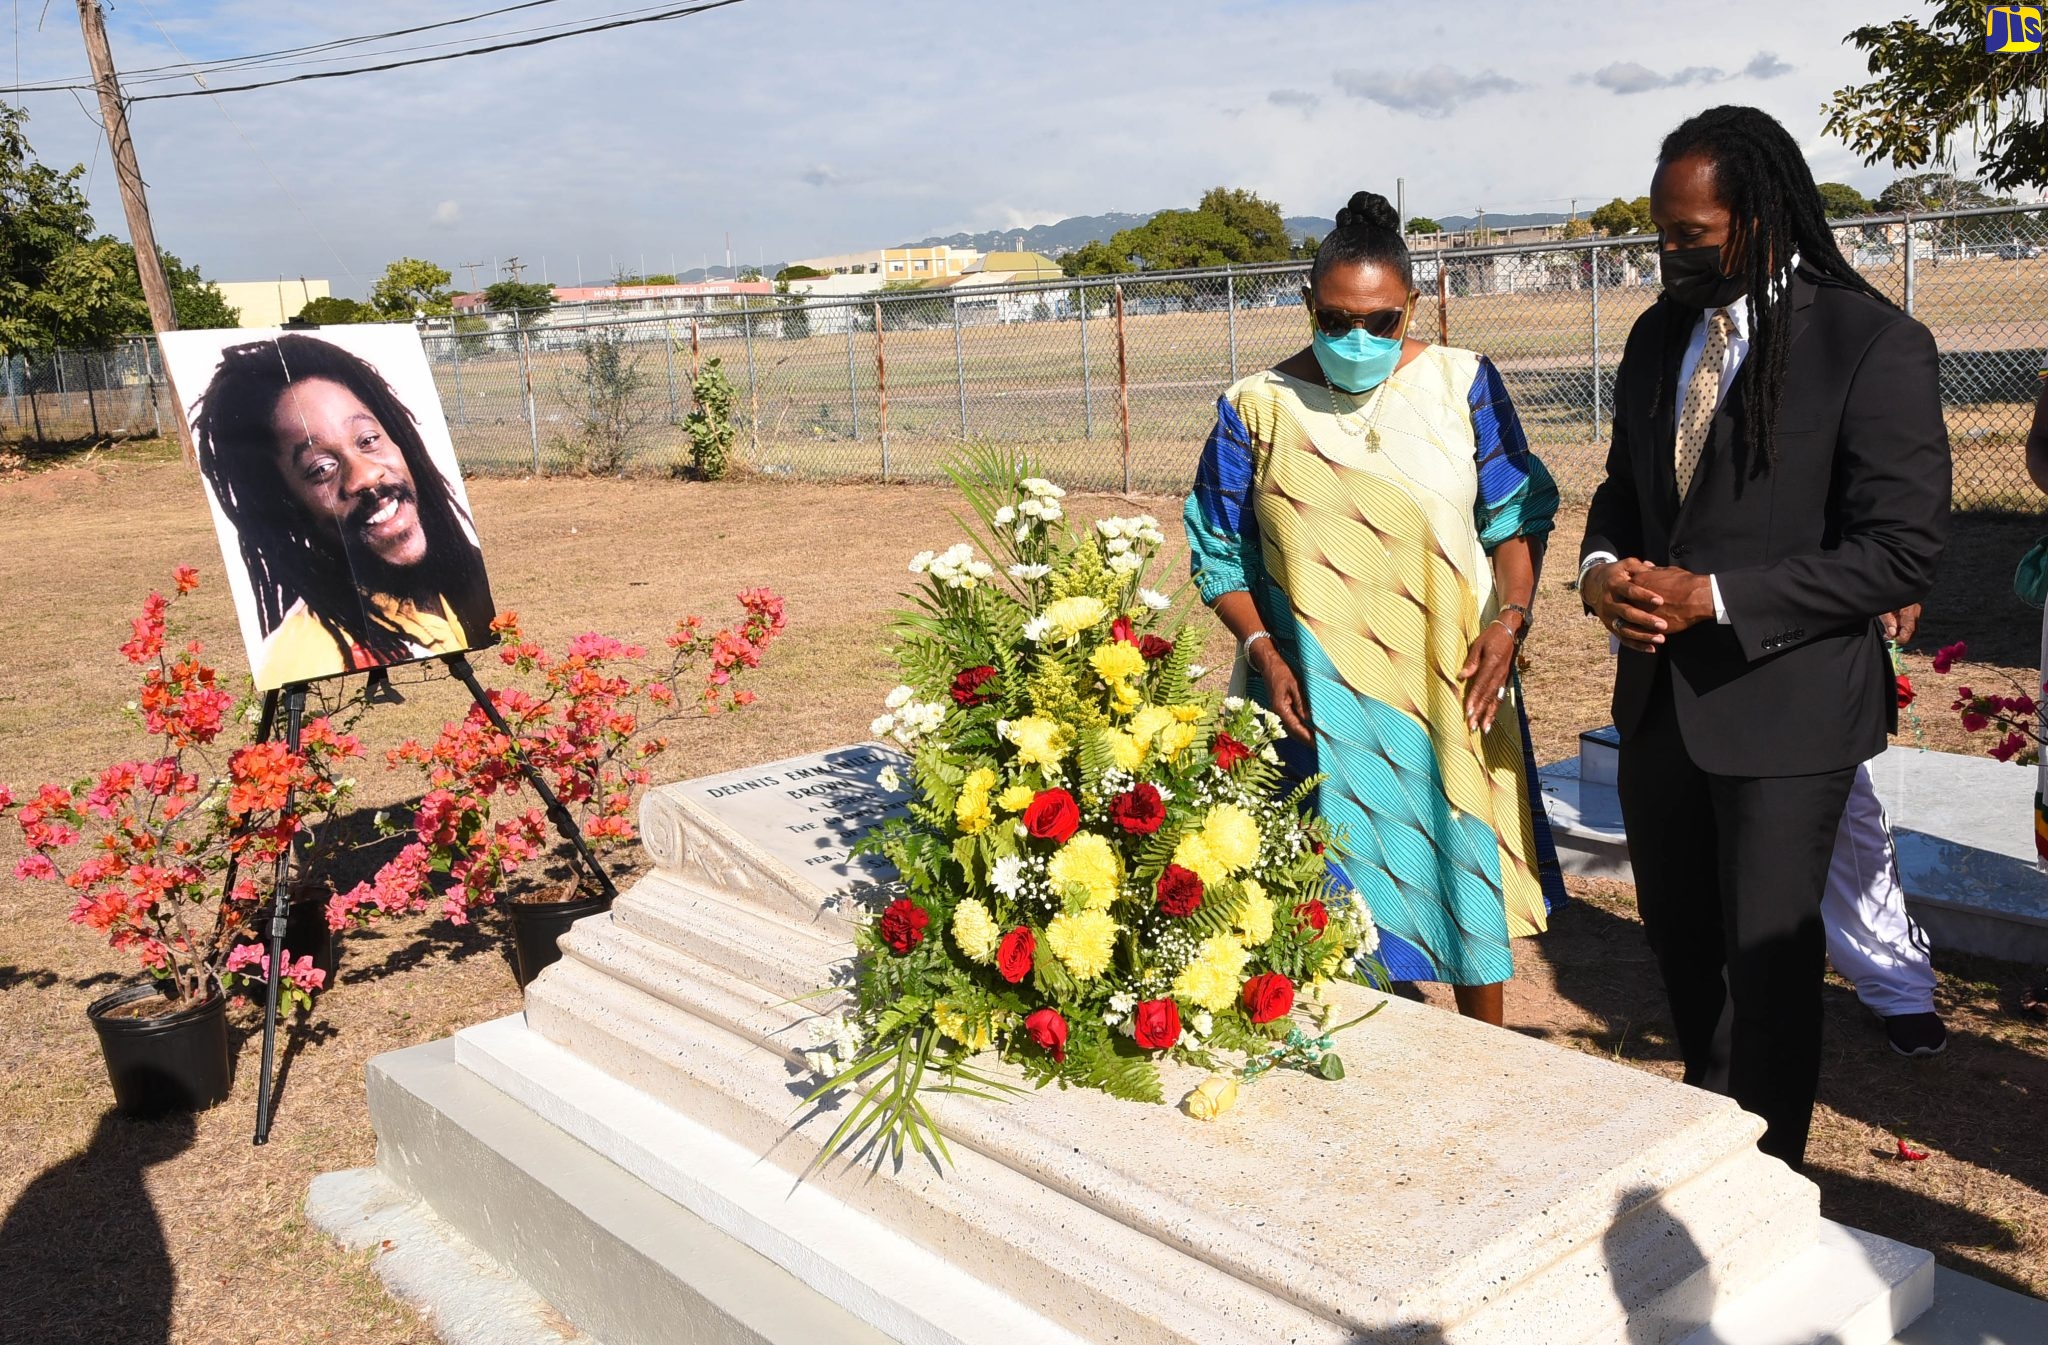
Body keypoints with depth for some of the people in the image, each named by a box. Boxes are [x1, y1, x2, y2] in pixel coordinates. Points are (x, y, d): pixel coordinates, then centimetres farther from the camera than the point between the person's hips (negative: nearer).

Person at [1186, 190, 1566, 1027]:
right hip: (1318, 701, -1)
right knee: (1343, 890, 5)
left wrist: (1510, 618, -11)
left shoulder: (1463, 384, 1)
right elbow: (1220, 552, 3)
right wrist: (1263, 651, -10)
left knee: (1467, 870, 12)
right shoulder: (1257, 409, -1)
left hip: (1450, 689, 1)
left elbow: (1517, 515, 4)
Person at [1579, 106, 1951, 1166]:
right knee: (1677, 934, 19)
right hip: (1659, 692, 7)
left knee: (1766, 953, 6)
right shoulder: (1661, 334, 7)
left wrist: (1714, 597, -22)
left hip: (1784, 698, -6)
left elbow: (1902, 549, -17)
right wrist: (1603, 568, -6)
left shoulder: (1873, 345, -14)